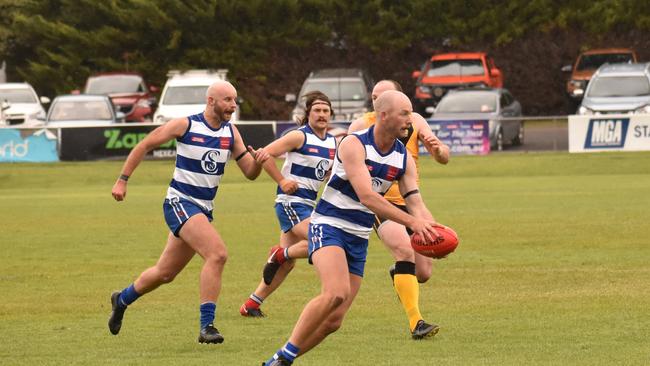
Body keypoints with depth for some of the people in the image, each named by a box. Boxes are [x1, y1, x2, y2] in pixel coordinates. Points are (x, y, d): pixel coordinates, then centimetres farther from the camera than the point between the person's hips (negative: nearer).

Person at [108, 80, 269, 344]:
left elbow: (250, 173, 6)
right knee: (217, 254, -26)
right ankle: (207, 325, -25)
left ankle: (122, 300, 42)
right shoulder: (185, 125, -11)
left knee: (165, 273, 17)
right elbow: (144, 146, -2)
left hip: (204, 210, 7)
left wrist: (258, 161, -17)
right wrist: (122, 180, -4)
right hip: (180, 203, -7)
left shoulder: (230, 132, 5)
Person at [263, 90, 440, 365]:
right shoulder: (353, 144, -16)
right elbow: (366, 196, -26)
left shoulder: (404, 158, 4)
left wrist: (430, 229, -23)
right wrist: (411, 221, -32)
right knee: (336, 293, -31)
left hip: (359, 239, 7)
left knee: (334, 320, -1)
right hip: (328, 226, -7)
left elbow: (415, 201, -1)